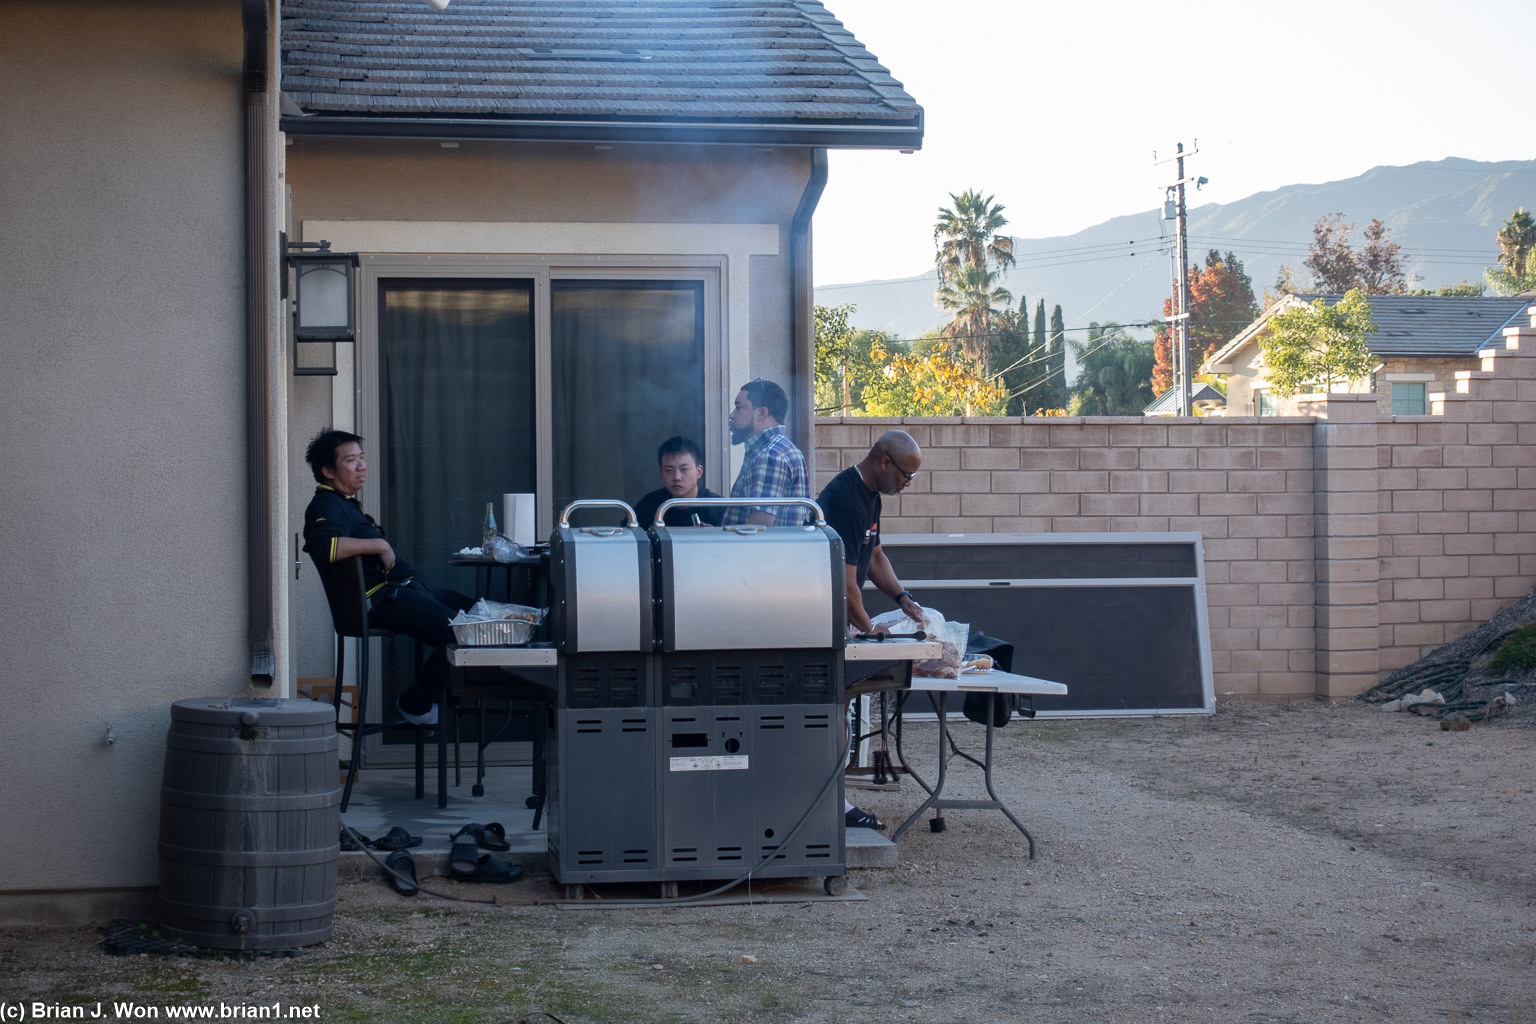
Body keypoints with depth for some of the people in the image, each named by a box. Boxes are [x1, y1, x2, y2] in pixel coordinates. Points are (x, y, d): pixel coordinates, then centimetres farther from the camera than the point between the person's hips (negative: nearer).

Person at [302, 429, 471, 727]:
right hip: (379, 599, -11)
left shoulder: (347, 503, 24)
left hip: (400, 588, 11)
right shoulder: (326, 507, -10)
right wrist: (378, 545, -23)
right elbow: (323, 546, -32)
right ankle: (415, 705, -7)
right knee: (457, 631, -24)